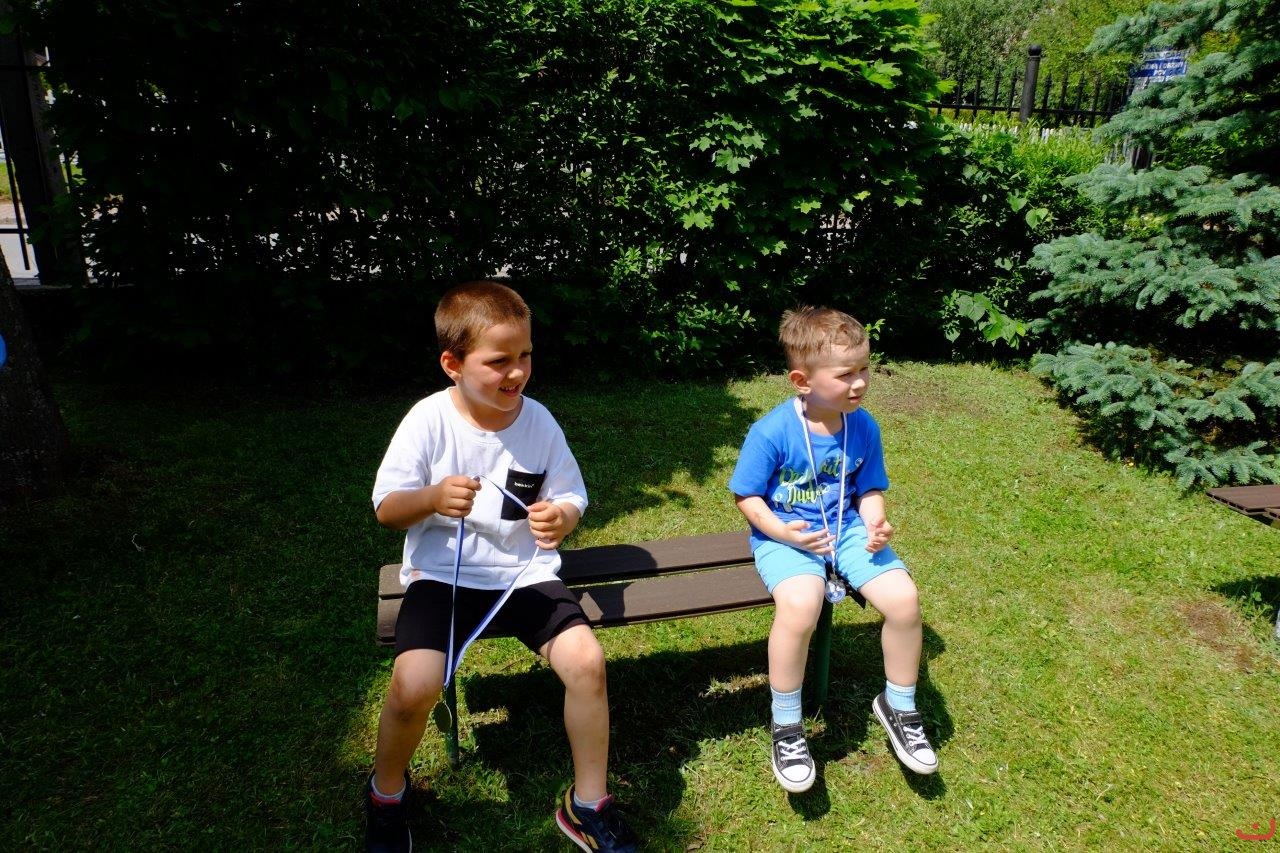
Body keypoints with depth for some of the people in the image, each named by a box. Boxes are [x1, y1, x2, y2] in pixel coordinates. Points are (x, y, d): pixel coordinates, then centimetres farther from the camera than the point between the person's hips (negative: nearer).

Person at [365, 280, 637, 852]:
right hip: (443, 574, -1)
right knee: (414, 685, -24)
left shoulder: (538, 420, -5)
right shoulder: (428, 420, -11)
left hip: (525, 572, 2)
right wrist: (432, 497, -30)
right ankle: (386, 794, 14)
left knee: (586, 660, -19)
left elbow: (571, 497, 3)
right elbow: (386, 508, -8)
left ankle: (588, 806, 7)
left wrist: (562, 517, -22)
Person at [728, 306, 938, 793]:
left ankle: (899, 707, 14)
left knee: (903, 597, -16)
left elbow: (869, 489, 9)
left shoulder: (863, 427, -3)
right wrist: (782, 532, -24)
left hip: (846, 530, 5)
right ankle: (786, 726, -8)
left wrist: (875, 524, -12)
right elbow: (746, 496, -8)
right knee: (800, 605, -34)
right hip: (786, 538, -5)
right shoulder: (772, 432, -18)